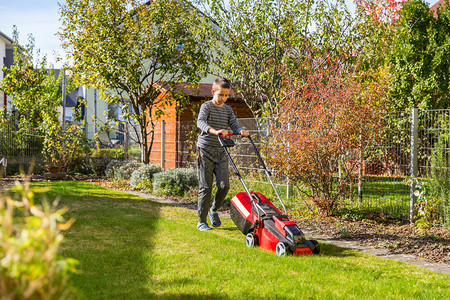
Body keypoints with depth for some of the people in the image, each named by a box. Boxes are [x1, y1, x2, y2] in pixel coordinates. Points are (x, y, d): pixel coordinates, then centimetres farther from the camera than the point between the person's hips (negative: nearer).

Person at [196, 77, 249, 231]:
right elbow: (201, 122, -24)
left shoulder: (228, 110, 12)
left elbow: (234, 124, 2)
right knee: (205, 187, -4)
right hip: (205, 151, -5)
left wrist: (241, 131, -22)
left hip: (221, 153, 5)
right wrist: (214, 131, -43)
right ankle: (202, 221, 6)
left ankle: (213, 209, 23)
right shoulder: (206, 106, -6)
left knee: (224, 185, -4)